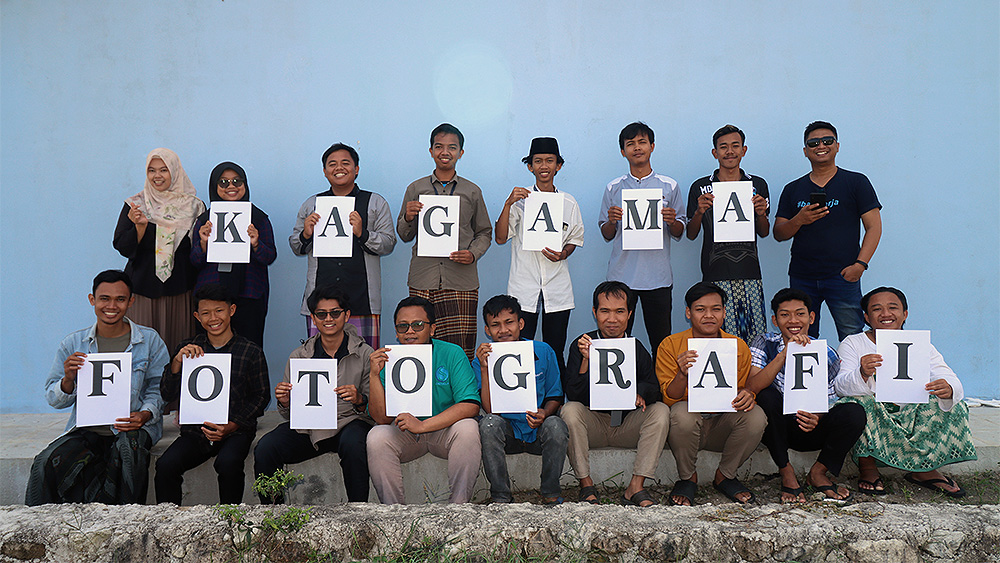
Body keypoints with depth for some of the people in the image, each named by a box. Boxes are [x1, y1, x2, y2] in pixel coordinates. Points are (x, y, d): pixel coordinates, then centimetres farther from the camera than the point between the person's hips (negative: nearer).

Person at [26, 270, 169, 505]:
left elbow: (160, 389, 2)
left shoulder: (150, 341, 4)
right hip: (85, 429, 2)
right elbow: (54, 400, 10)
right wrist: (68, 380, -12)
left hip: (132, 427, -2)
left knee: (129, 451, -35)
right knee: (46, 465, -24)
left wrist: (145, 415, -18)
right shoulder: (72, 344, 9)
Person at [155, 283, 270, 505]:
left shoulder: (251, 351, 1)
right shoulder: (188, 349, 9)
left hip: (235, 431, -2)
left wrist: (230, 426, -9)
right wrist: (177, 361, -13)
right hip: (195, 431, 3)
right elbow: (168, 396, 5)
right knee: (165, 465, -24)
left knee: (228, 463, -32)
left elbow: (261, 397, 4)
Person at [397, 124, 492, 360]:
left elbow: (485, 232, 16)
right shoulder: (415, 189, 12)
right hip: (423, 280, 1)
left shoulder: (472, 191, 12)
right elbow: (404, 235, 15)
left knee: (460, 350, -6)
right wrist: (408, 218, -6)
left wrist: (473, 254, -3)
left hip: (461, 281, 0)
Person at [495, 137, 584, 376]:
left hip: (558, 289, 2)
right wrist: (508, 204, -16)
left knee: (555, 353, 5)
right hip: (523, 287, -1)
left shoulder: (569, 203, 8)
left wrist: (563, 254, -5)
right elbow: (500, 238, -5)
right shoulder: (520, 200, 2)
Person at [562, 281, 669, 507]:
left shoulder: (637, 348, -1)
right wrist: (586, 360, -29)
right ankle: (586, 485, -16)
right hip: (593, 424, -2)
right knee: (570, 410, -30)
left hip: (628, 425, 2)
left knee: (661, 410, -22)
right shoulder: (581, 345, -7)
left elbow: (654, 389, -4)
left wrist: (639, 393, -28)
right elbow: (573, 395, -15)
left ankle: (636, 487, -20)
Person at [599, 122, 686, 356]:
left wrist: (672, 221, -11)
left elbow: (679, 234, 10)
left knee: (661, 341, 2)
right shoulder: (614, 188, 9)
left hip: (658, 277, 0)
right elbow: (606, 235, 11)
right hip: (621, 275, 0)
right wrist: (612, 221, -9)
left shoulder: (669, 186, 7)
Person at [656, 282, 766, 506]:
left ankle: (725, 476, 1)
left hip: (723, 428, 2)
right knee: (682, 412, -34)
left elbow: (744, 390, 7)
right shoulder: (670, 345, -7)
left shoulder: (739, 347, 0)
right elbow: (668, 399, -10)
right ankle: (687, 478, -4)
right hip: (687, 428, -2)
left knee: (756, 416, -26)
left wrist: (746, 395, -19)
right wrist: (682, 375, -32)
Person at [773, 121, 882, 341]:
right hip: (801, 278, 3)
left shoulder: (856, 182, 7)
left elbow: (874, 227, 2)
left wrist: (860, 264, -11)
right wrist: (798, 221, -10)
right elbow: (778, 234, 11)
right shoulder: (793, 189, 14)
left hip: (842, 276, -2)